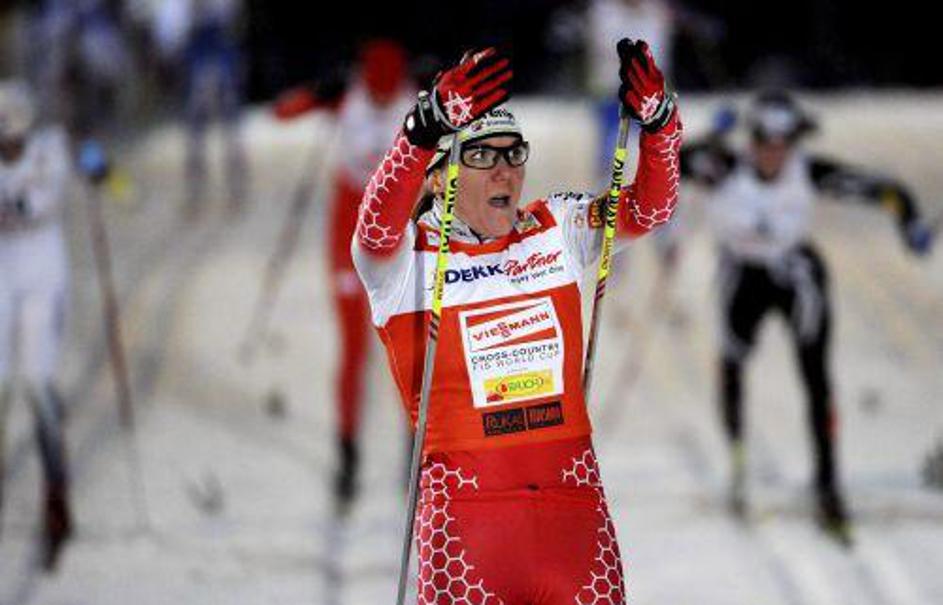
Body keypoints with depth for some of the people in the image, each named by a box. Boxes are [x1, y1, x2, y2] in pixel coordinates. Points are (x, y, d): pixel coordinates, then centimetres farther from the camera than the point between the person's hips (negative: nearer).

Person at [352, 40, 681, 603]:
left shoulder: (556, 230, 11)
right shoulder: (404, 256, -2)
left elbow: (648, 208, 1)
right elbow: (379, 224, -23)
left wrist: (657, 120, -19)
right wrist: (429, 124, -40)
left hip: (574, 494, 3)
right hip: (465, 508, -3)